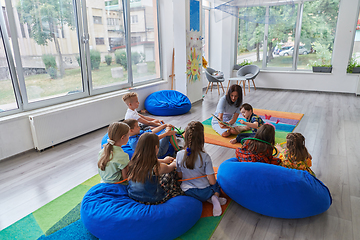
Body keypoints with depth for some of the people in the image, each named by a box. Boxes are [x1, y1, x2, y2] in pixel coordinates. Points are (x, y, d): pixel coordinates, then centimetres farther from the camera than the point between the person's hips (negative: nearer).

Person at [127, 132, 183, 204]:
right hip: (151, 200, -5)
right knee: (172, 174, 11)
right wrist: (175, 163, 22)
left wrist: (164, 161, 28)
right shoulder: (157, 167, -29)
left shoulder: (133, 161, -12)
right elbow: (169, 168, -3)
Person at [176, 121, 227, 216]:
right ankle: (215, 197, -2)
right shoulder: (205, 157, -23)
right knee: (217, 184, 30)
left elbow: (180, 176, -1)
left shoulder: (179, 155, -14)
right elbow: (212, 182, -18)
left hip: (186, 192, 3)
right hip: (204, 193, -3)